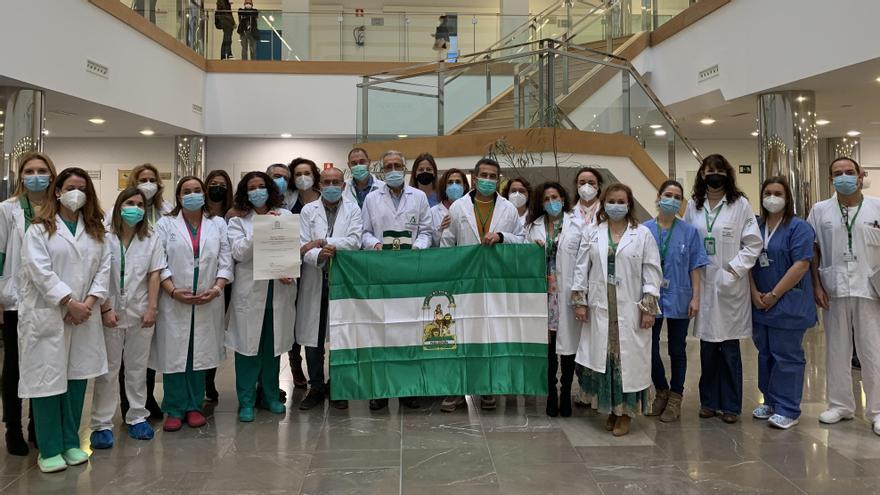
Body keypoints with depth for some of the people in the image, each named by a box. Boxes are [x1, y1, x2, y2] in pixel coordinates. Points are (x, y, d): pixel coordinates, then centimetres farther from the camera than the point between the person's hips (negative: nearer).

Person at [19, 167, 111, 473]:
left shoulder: (95, 230, 14)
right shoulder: (40, 228, 2)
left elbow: (104, 267, 5)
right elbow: (40, 271, -9)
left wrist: (89, 302, -8)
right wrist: (70, 302, -15)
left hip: (84, 315, 4)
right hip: (47, 315, -4)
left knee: (77, 377, 7)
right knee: (48, 378, -2)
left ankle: (71, 442, 19)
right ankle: (49, 449, 9)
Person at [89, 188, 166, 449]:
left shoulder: (151, 239, 4)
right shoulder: (106, 238, -3)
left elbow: (154, 275, 3)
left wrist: (151, 308, -4)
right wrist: (105, 309, -10)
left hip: (140, 313, 2)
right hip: (110, 312, -2)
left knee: (137, 368, 11)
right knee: (108, 369, 4)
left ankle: (137, 417, 21)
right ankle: (102, 424, 11)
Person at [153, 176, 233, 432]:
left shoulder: (218, 224, 11)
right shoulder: (165, 224, 5)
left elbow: (225, 260, 5)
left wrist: (217, 288, -9)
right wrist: (172, 290, -14)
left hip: (208, 302, 2)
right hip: (174, 302, -1)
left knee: (200, 353, 7)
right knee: (174, 353, 0)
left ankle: (194, 406, 18)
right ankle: (174, 409, 11)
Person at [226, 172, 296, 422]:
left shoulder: (285, 216, 8)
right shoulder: (238, 222, 3)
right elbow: (239, 253, -10)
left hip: (279, 291, 2)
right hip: (250, 292, -2)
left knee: (273, 346, 11)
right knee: (248, 347, 2)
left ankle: (270, 395, 25)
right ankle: (246, 401, 14)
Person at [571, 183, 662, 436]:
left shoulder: (643, 235, 3)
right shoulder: (592, 235, 9)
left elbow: (651, 272, -1)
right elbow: (581, 269, 9)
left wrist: (649, 307, -6)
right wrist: (579, 301, 2)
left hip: (630, 311, -2)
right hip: (600, 310, 2)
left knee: (629, 358, 0)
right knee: (602, 358, 4)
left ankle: (625, 413, 13)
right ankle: (610, 409, 19)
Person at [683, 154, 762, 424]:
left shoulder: (740, 204, -2)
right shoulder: (693, 205, 7)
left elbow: (753, 243, -4)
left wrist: (734, 270, -13)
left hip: (730, 285, -2)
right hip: (702, 285, 3)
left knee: (729, 348, 3)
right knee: (707, 347, 10)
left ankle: (730, 404, 16)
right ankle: (709, 401, 22)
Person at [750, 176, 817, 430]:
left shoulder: (799, 227, -7)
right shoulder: (756, 227, 9)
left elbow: (801, 265, -15)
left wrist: (774, 295, -15)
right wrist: (755, 294, -5)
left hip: (788, 304, -6)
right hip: (760, 305, 6)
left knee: (787, 356, -1)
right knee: (765, 354, 14)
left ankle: (788, 409, 9)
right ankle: (770, 402, 27)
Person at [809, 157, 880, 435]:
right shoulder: (820, 211, 6)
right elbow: (814, 251, 8)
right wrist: (816, 286, 0)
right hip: (834, 291, 2)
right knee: (836, 351, 10)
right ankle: (840, 405, 24)